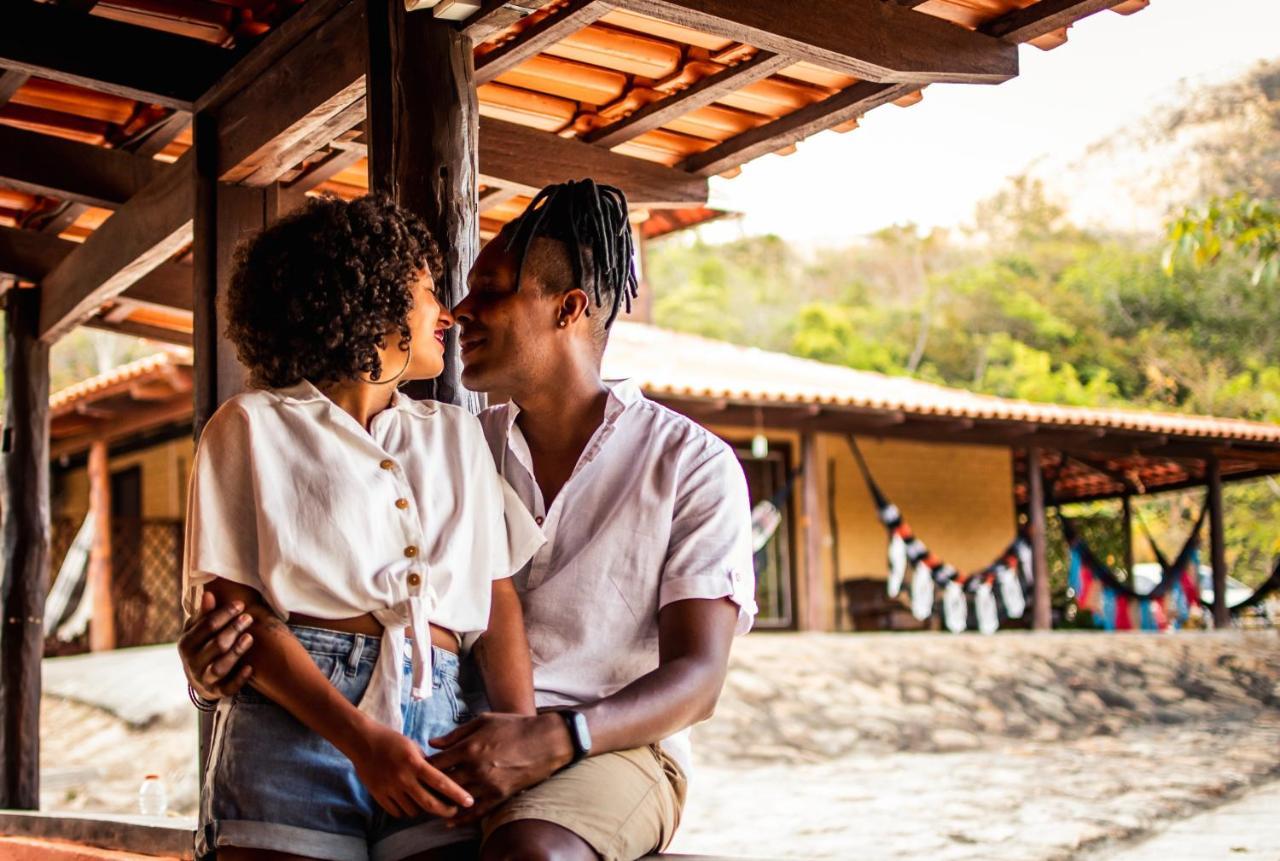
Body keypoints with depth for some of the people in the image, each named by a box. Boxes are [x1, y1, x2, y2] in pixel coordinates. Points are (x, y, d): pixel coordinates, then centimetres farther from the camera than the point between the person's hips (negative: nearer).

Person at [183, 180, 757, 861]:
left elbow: (697, 676, -7)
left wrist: (553, 741, -25)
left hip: (612, 746, -3)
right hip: (458, 746, 3)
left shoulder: (692, 464, 1)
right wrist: (225, 649, -16)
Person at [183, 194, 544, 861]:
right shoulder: (255, 426, 9)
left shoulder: (457, 436, 22)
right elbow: (234, 606, -2)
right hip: (294, 724, -2)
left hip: (439, 728, 3)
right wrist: (360, 739, -15)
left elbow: (499, 601, 11)